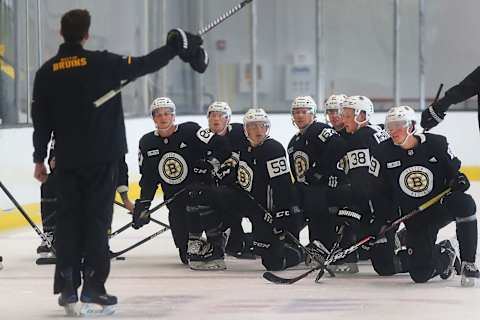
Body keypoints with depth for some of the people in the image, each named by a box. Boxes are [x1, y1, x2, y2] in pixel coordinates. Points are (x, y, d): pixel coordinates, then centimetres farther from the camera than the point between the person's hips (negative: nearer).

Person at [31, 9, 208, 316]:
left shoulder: (47, 72, 1)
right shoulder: (102, 63, -9)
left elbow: (41, 120, 5)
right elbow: (143, 65, -6)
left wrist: (40, 159, 13)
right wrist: (175, 48, 7)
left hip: (67, 160, 3)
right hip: (102, 158, -3)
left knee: (69, 219, 10)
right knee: (97, 221, 0)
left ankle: (67, 288, 8)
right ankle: (93, 288, -4)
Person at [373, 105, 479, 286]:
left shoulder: (436, 143, -9)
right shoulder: (384, 153, -6)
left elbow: (453, 170, 2)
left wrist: (459, 180, -20)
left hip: (443, 206, -1)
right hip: (415, 219, 1)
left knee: (464, 204, -38)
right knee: (420, 273, -12)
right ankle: (444, 256, 27)